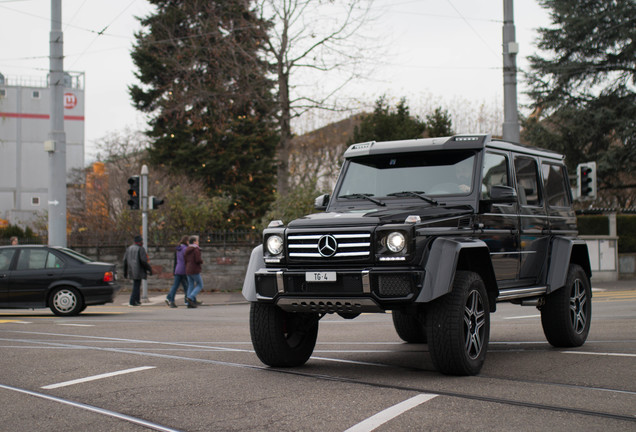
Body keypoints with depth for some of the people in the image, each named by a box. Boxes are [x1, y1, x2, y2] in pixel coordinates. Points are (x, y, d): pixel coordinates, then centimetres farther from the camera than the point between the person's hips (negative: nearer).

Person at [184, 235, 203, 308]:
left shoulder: (187, 250, 11)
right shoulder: (196, 249, -13)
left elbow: (185, 260, 10)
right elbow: (198, 260, -21)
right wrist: (202, 261, 1)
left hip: (188, 270, 8)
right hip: (195, 270, -8)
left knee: (191, 286, 9)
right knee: (200, 286, 2)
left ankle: (189, 304, 4)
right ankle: (190, 298, -15)